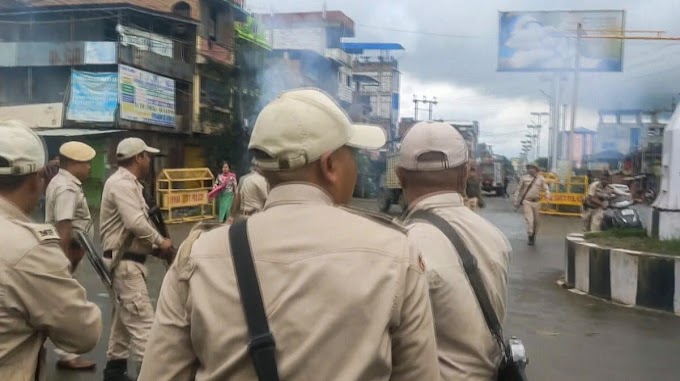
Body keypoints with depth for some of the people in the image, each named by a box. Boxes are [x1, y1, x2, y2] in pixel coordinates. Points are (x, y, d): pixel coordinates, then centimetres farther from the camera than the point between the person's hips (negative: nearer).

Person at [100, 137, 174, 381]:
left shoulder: (127, 183, 14)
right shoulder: (122, 184, -18)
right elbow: (136, 224, -27)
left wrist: (153, 244, 0)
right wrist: (160, 241, -13)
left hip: (127, 260, 11)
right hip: (126, 262, -11)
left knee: (126, 315, 20)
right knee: (143, 321, -11)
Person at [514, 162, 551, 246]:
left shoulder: (541, 178, 4)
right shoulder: (524, 178, 0)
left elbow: (546, 188, 3)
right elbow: (519, 190, 5)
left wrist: (547, 194, -19)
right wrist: (516, 201, 4)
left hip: (536, 202, 2)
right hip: (527, 201, -2)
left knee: (536, 220, 12)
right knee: (529, 219, -13)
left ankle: (534, 235, 32)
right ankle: (530, 237, -8)